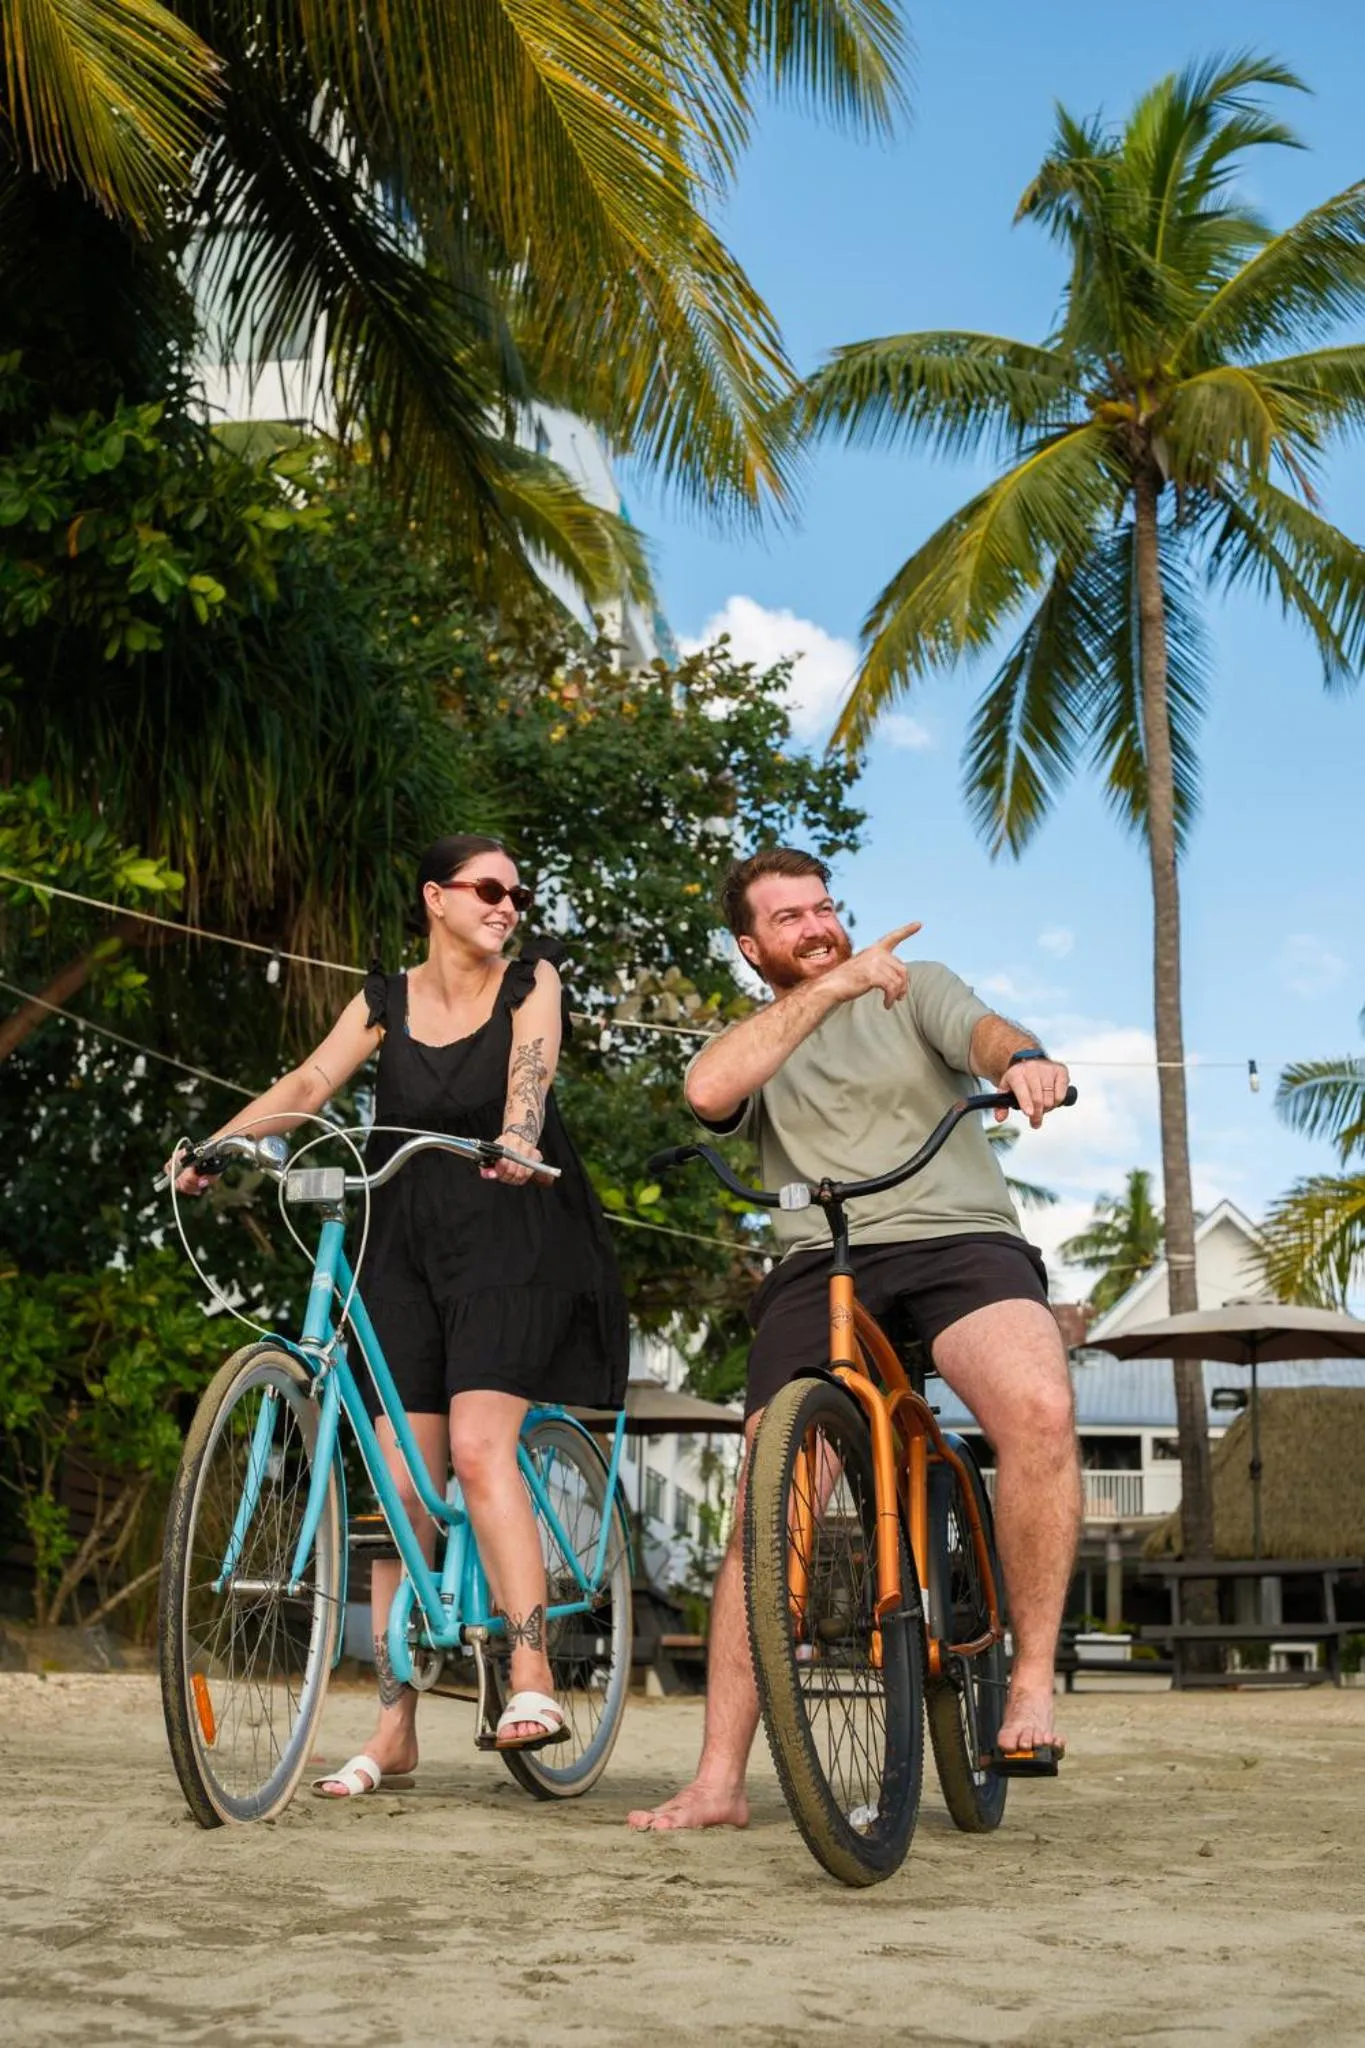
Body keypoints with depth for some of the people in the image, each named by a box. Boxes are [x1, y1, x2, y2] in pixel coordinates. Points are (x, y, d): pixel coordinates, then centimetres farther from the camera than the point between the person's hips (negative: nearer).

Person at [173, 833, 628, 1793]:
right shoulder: (387, 1001, 9)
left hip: (509, 1240, -3)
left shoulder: (531, 981, 4)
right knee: (402, 1486, 0)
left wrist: (519, 1139, -37)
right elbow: (310, 1083, -2)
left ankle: (534, 1681, -21)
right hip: (407, 1247, 3)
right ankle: (393, 1732, 6)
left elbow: (531, 1064, -16)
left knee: (480, 1443, -22)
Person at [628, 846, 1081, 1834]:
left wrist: (1022, 1055, -30)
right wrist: (835, 984, -10)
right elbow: (707, 1090, -7)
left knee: (1040, 1408, -32)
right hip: (820, 1262, 1)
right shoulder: (754, 1045, 19)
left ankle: (1034, 1678, -17)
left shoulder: (916, 987, 19)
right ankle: (719, 1780, -3)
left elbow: (980, 1030, -5)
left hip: (959, 1239, -1)